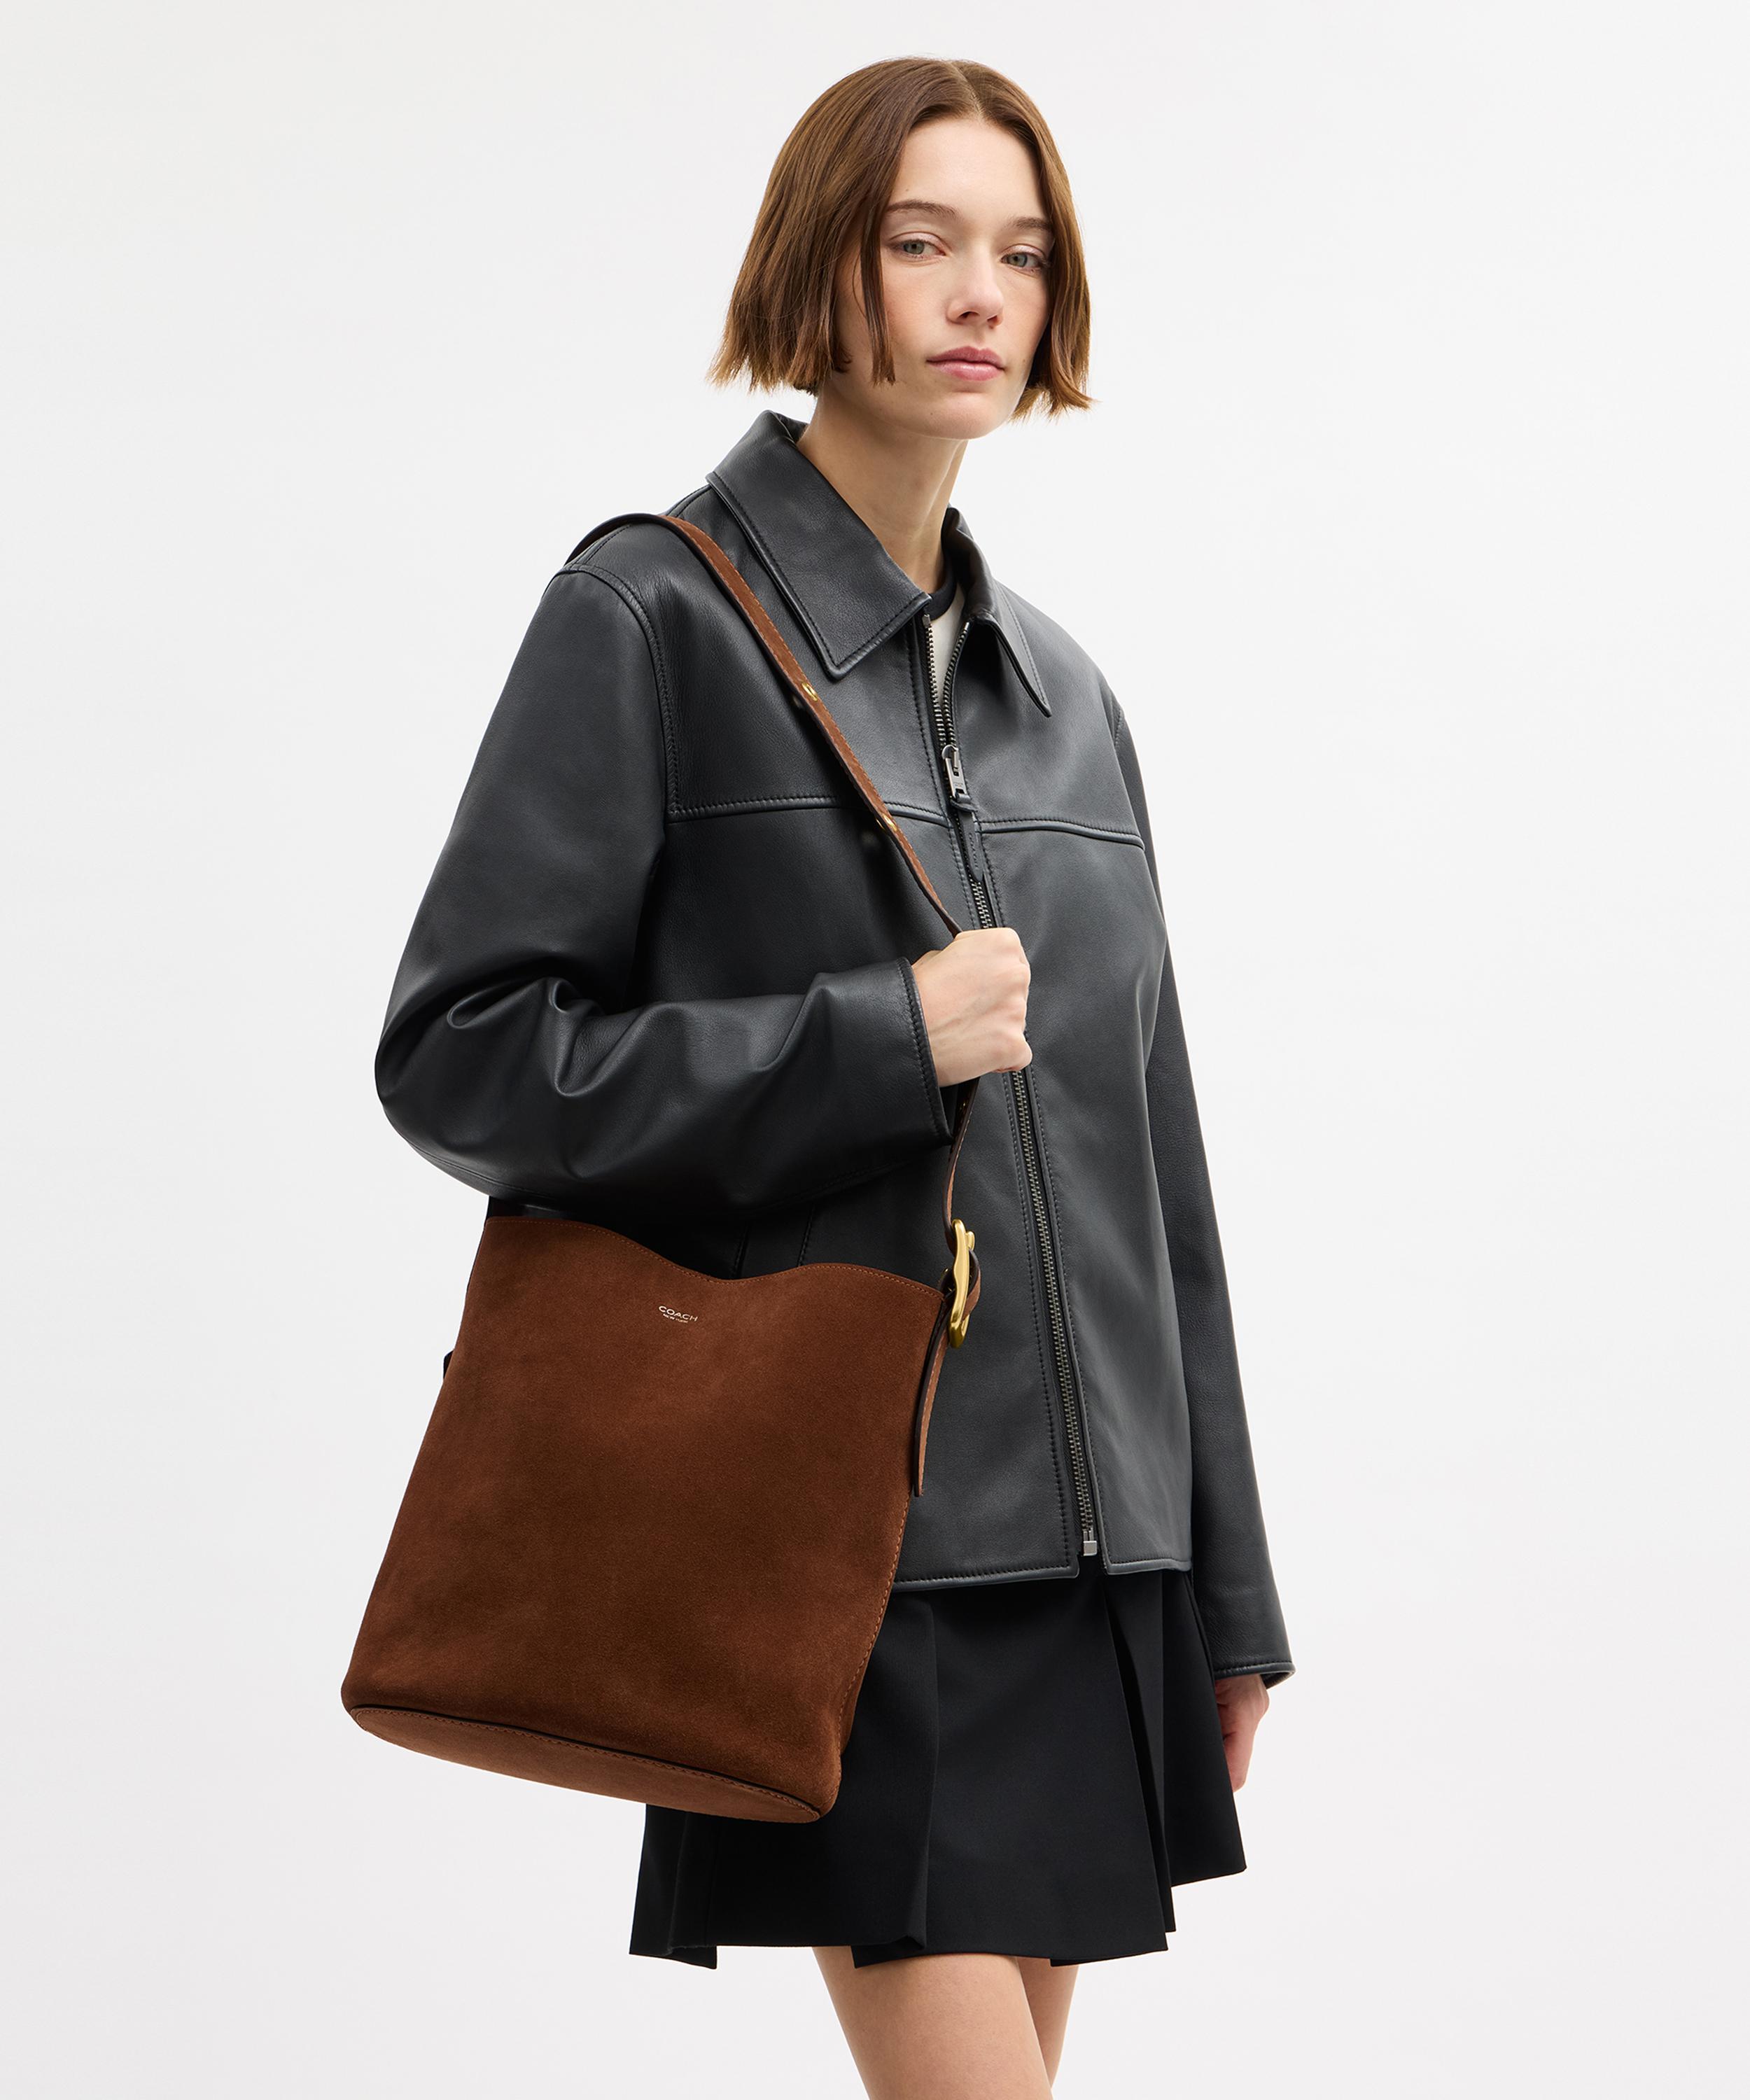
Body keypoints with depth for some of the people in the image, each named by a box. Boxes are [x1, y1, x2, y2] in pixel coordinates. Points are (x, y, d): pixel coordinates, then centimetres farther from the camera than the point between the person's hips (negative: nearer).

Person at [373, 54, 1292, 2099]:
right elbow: (458, 1052, -9)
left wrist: (1226, 1585, 15)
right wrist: (877, 1044, -16)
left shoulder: (1061, 688, 15)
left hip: (1084, 1537, 6)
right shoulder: (652, 619, -3)